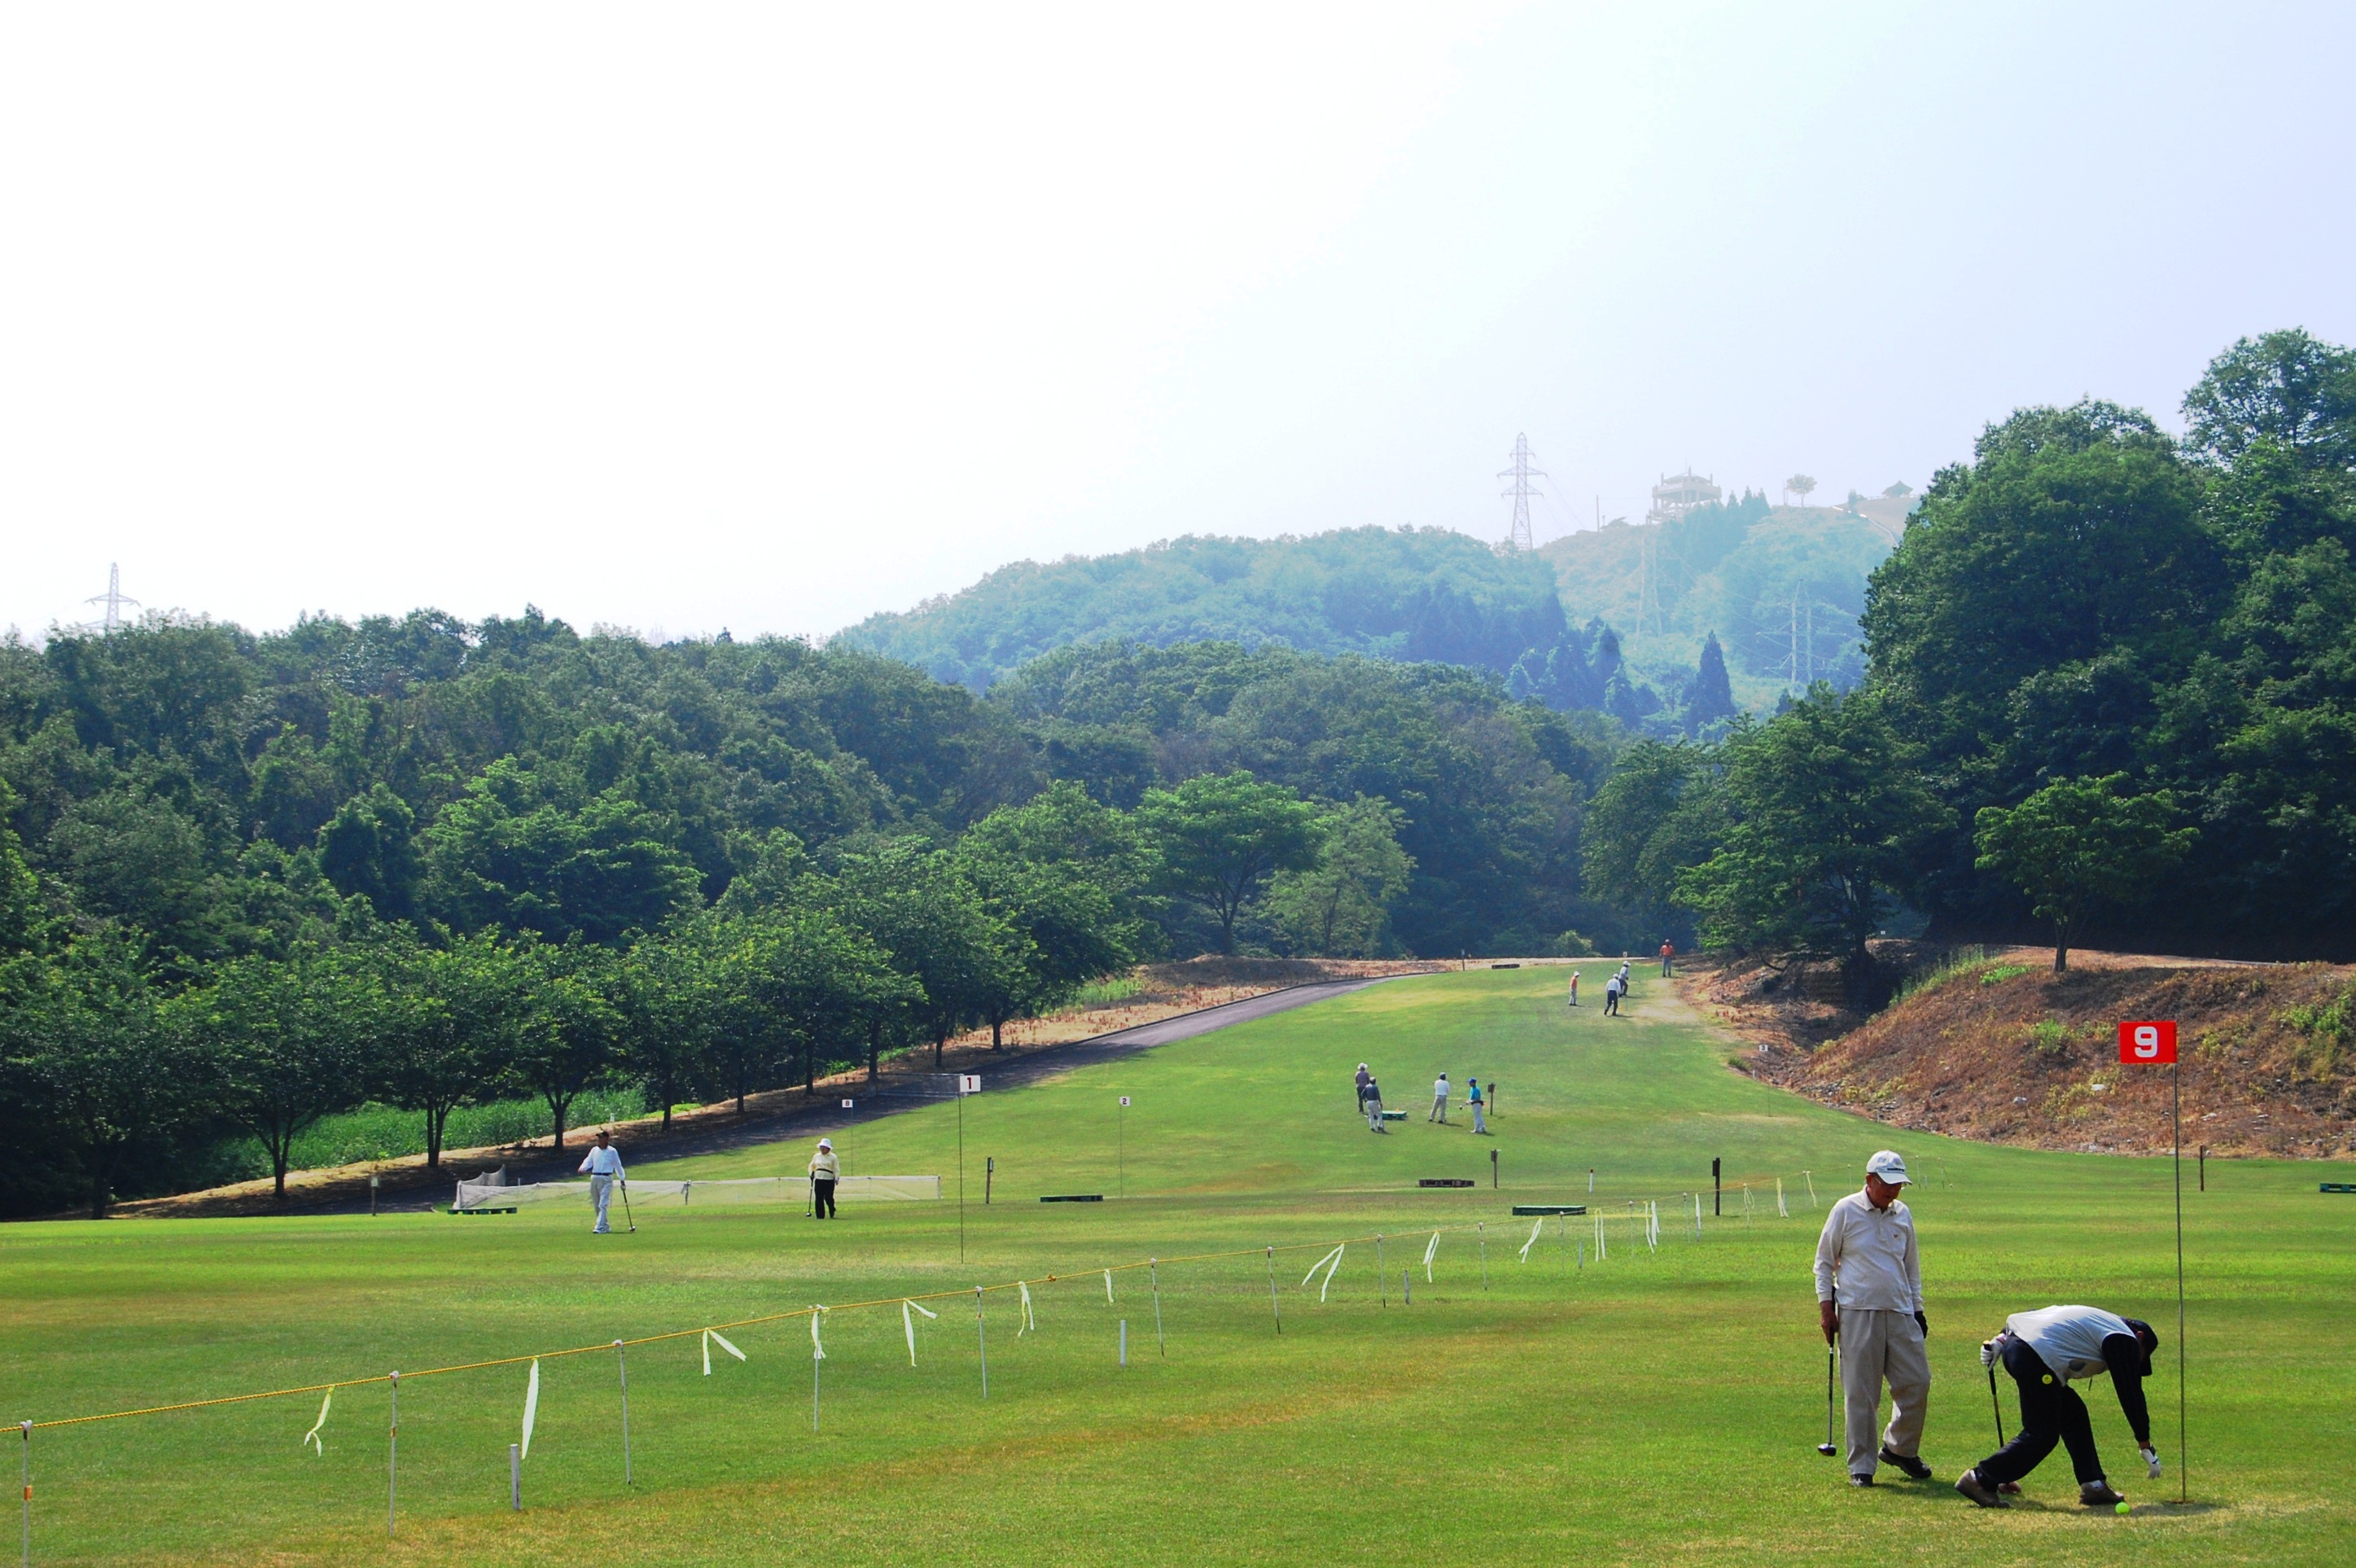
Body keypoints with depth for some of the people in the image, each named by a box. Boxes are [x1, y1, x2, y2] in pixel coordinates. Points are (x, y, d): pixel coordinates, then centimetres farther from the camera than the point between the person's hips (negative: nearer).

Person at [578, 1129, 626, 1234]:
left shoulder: (612, 1151, 1)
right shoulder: (594, 1150, 12)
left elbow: (618, 1166, 8)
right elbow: (588, 1161, 6)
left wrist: (622, 1179, 11)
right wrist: (583, 1167, -15)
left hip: (606, 1179, -5)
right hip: (594, 1178, 5)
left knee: (603, 1205, -14)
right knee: (597, 1205, 9)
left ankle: (600, 1228, -21)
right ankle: (606, 1227, 21)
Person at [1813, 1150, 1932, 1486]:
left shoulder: (1902, 1214, 12)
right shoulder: (1845, 1211, -1)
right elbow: (1824, 1261, 4)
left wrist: (1918, 1308, 19)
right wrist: (1825, 1306, -3)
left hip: (1900, 1313, 5)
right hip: (1857, 1313, -4)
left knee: (1917, 1382, 0)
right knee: (1860, 1392, -3)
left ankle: (1900, 1448, 20)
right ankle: (1861, 1466, 3)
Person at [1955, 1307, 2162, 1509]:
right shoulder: (2124, 1340, 6)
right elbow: (2131, 1395, 2)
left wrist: (2001, 1340, 20)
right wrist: (2146, 1447, 6)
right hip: (2035, 1359, -10)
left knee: (2073, 1414, 17)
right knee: (2042, 1436, -4)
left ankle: (2094, 1485, 18)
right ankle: (1980, 1480, -6)